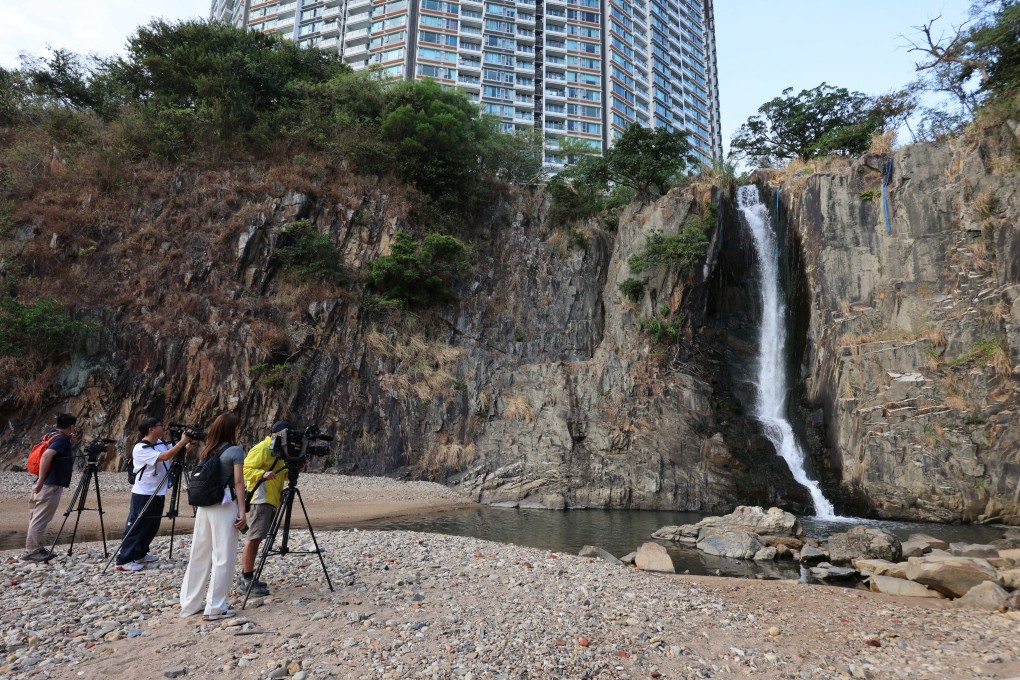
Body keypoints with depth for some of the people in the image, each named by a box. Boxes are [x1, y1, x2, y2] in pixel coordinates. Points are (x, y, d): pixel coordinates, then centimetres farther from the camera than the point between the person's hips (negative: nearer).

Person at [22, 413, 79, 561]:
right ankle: (31, 552, 2)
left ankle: (36, 549, 22)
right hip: (50, 485, -10)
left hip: (47, 484, 10)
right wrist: (41, 480, -28)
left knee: (38, 518, 14)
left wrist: (73, 443, 15)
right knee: (40, 519, -3)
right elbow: (46, 456, -28)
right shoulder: (62, 438, -13)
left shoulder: (53, 435, 14)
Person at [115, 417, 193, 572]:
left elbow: (178, 453, 10)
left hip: (158, 494, 8)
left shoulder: (162, 443, 5)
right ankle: (124, 560, 4)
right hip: (143, 495, -8)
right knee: (136, 527, -3)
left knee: (152, 526, 15)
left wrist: (188, 443, -8)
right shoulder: (140, 448, -20)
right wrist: (182, 442, -25)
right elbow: (165, 456, -30)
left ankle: (140, 554, 29)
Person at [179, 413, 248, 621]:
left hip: (203, 506, 7)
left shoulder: (206, 451, 11)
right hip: (225, 507, -7)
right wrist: (242, 511, -10)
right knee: (222, 557, -1)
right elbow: (238, 483, -11)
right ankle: (215, 608, 2)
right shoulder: (235, 451, -9)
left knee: (198, 555, 13)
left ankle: (189, 604, 21)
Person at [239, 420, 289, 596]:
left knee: (256, 538, 11)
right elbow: (246, 469, -14)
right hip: (259, 499, -9)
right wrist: (263, 474, -27)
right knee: (253, 538, -10)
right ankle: (247, 579, -7)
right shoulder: (261, 448, -9)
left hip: (272, 500, 9)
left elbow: (284, 475, 23)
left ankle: (246, 576, 18)